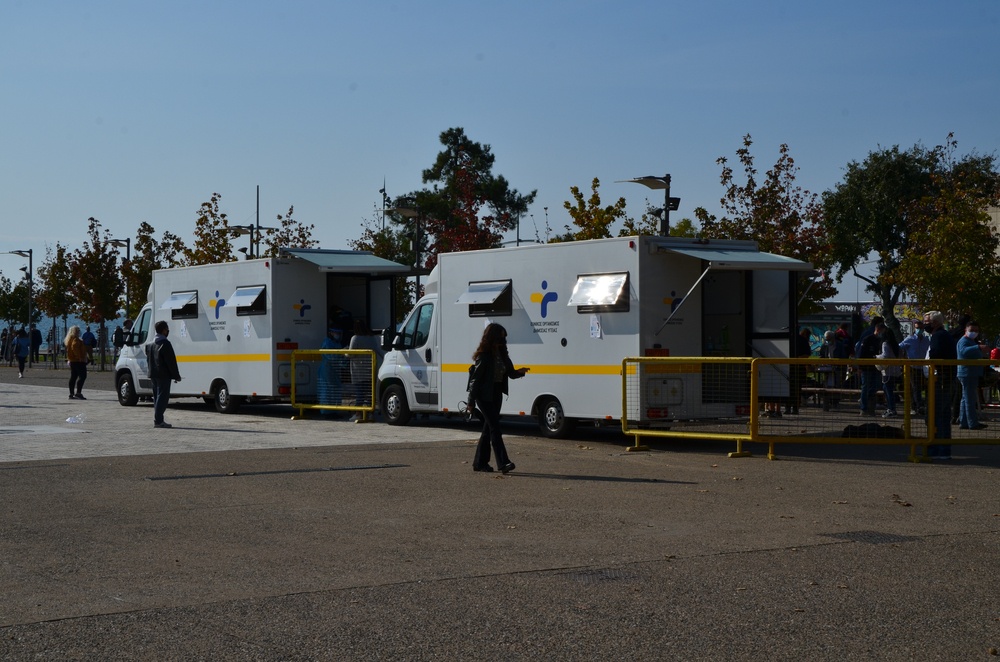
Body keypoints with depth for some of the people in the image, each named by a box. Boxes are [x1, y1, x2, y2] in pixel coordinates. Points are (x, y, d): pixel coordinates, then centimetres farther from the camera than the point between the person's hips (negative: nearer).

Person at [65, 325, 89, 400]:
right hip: (78, 361, -11)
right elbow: (74, 347, -28)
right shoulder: (75, 339, -13)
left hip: (72, 360, 11)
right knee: (82, 376, -12)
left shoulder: (70, 339, 19)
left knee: (73, 377, 11)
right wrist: (79, 357, -26)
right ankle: (78, 393, -19)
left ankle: (71, 394, 12)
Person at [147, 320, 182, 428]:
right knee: (162, 397, -8)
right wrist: (176, 375, -11)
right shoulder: (165, 344, -15)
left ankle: (157, 420, 16)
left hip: (154, 375, 9)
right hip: (163, 375, -9)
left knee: (157, 397, 14)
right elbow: (171, 361, -16)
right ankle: (158, 421, -12)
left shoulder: (151, 344, 14)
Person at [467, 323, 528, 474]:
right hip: (484, 395, -8)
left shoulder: (501, 354, 9)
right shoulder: (484, 355, -13)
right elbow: (476, 378, -12)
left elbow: (509, 373, 13)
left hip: (497, 394, 8)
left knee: (489, 428, 10)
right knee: (494, 427, -12)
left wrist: (519, 372, -10)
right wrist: (471, 401, -12)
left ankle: (480, 463, 17)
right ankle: (503, 463, -17)